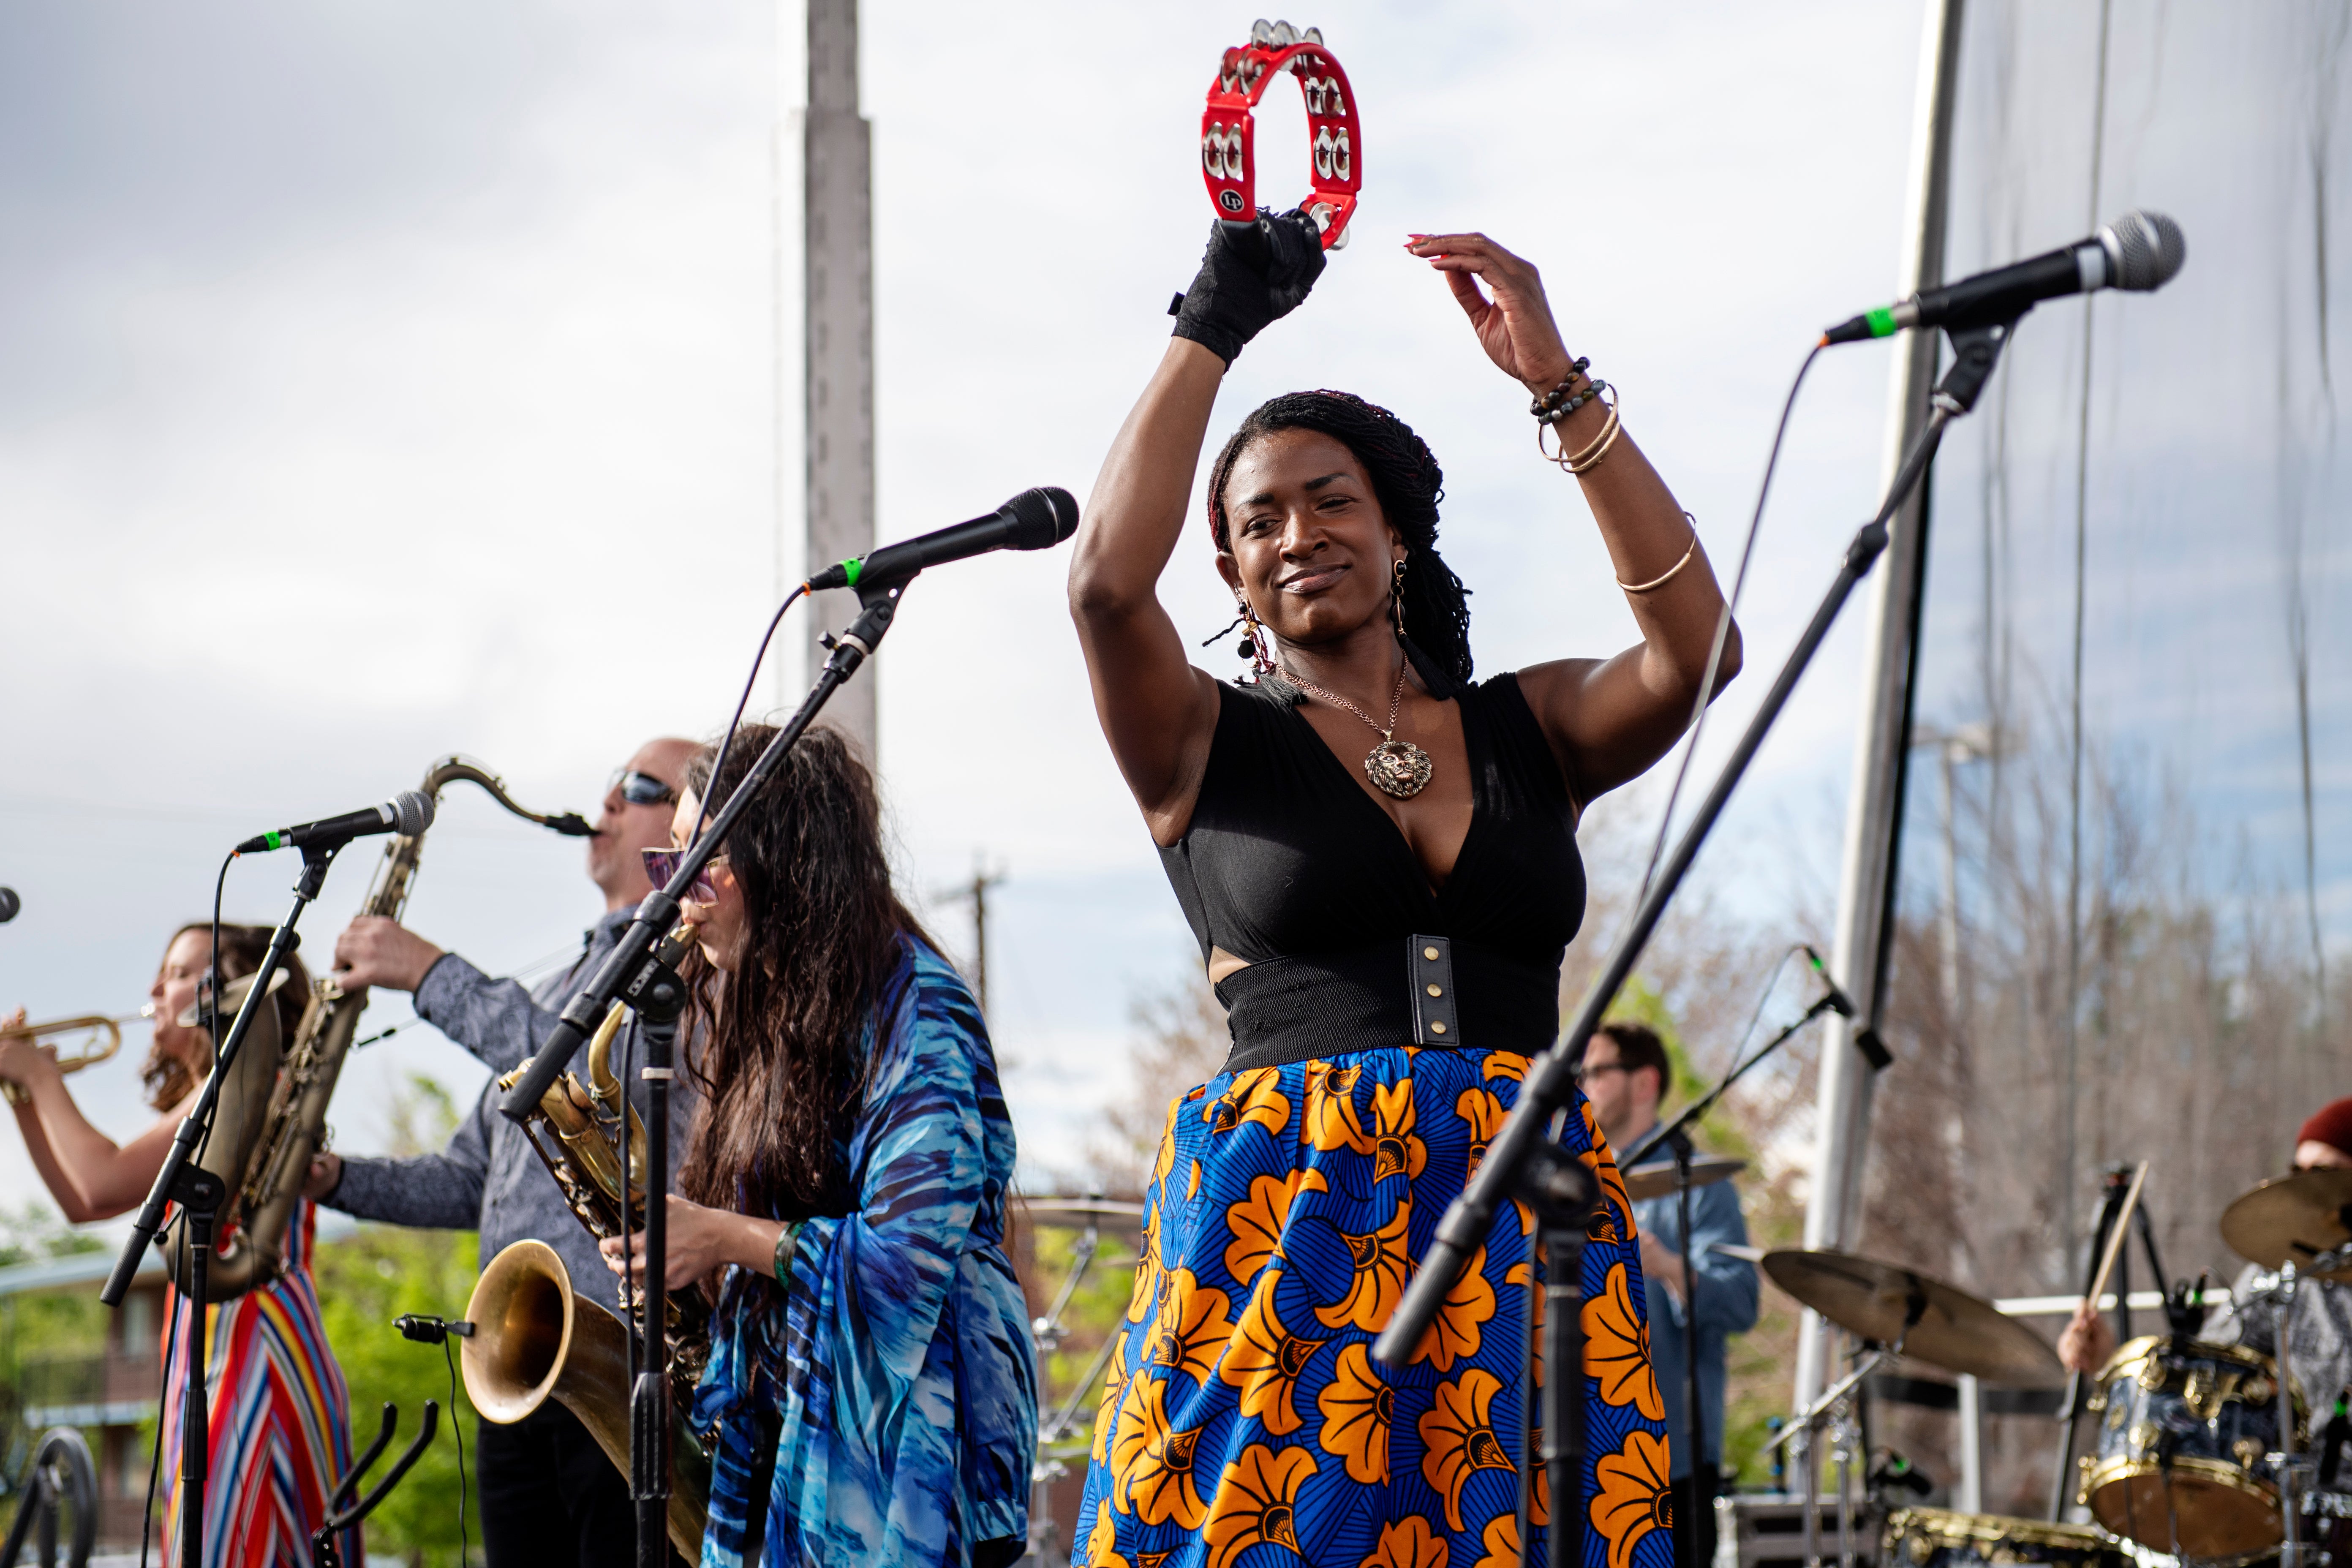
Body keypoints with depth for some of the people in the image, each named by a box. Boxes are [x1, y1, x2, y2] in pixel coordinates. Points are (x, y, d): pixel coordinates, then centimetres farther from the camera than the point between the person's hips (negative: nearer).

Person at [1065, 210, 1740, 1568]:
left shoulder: (1533, 730, 14)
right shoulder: (1208, 745, 9)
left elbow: (1696, 649, -5)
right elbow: (1110, 581, -10)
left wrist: (1560, 389, -8)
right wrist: (1214, 328, -4)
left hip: (1523, 1231, 2)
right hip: (1283, 1223, -2)